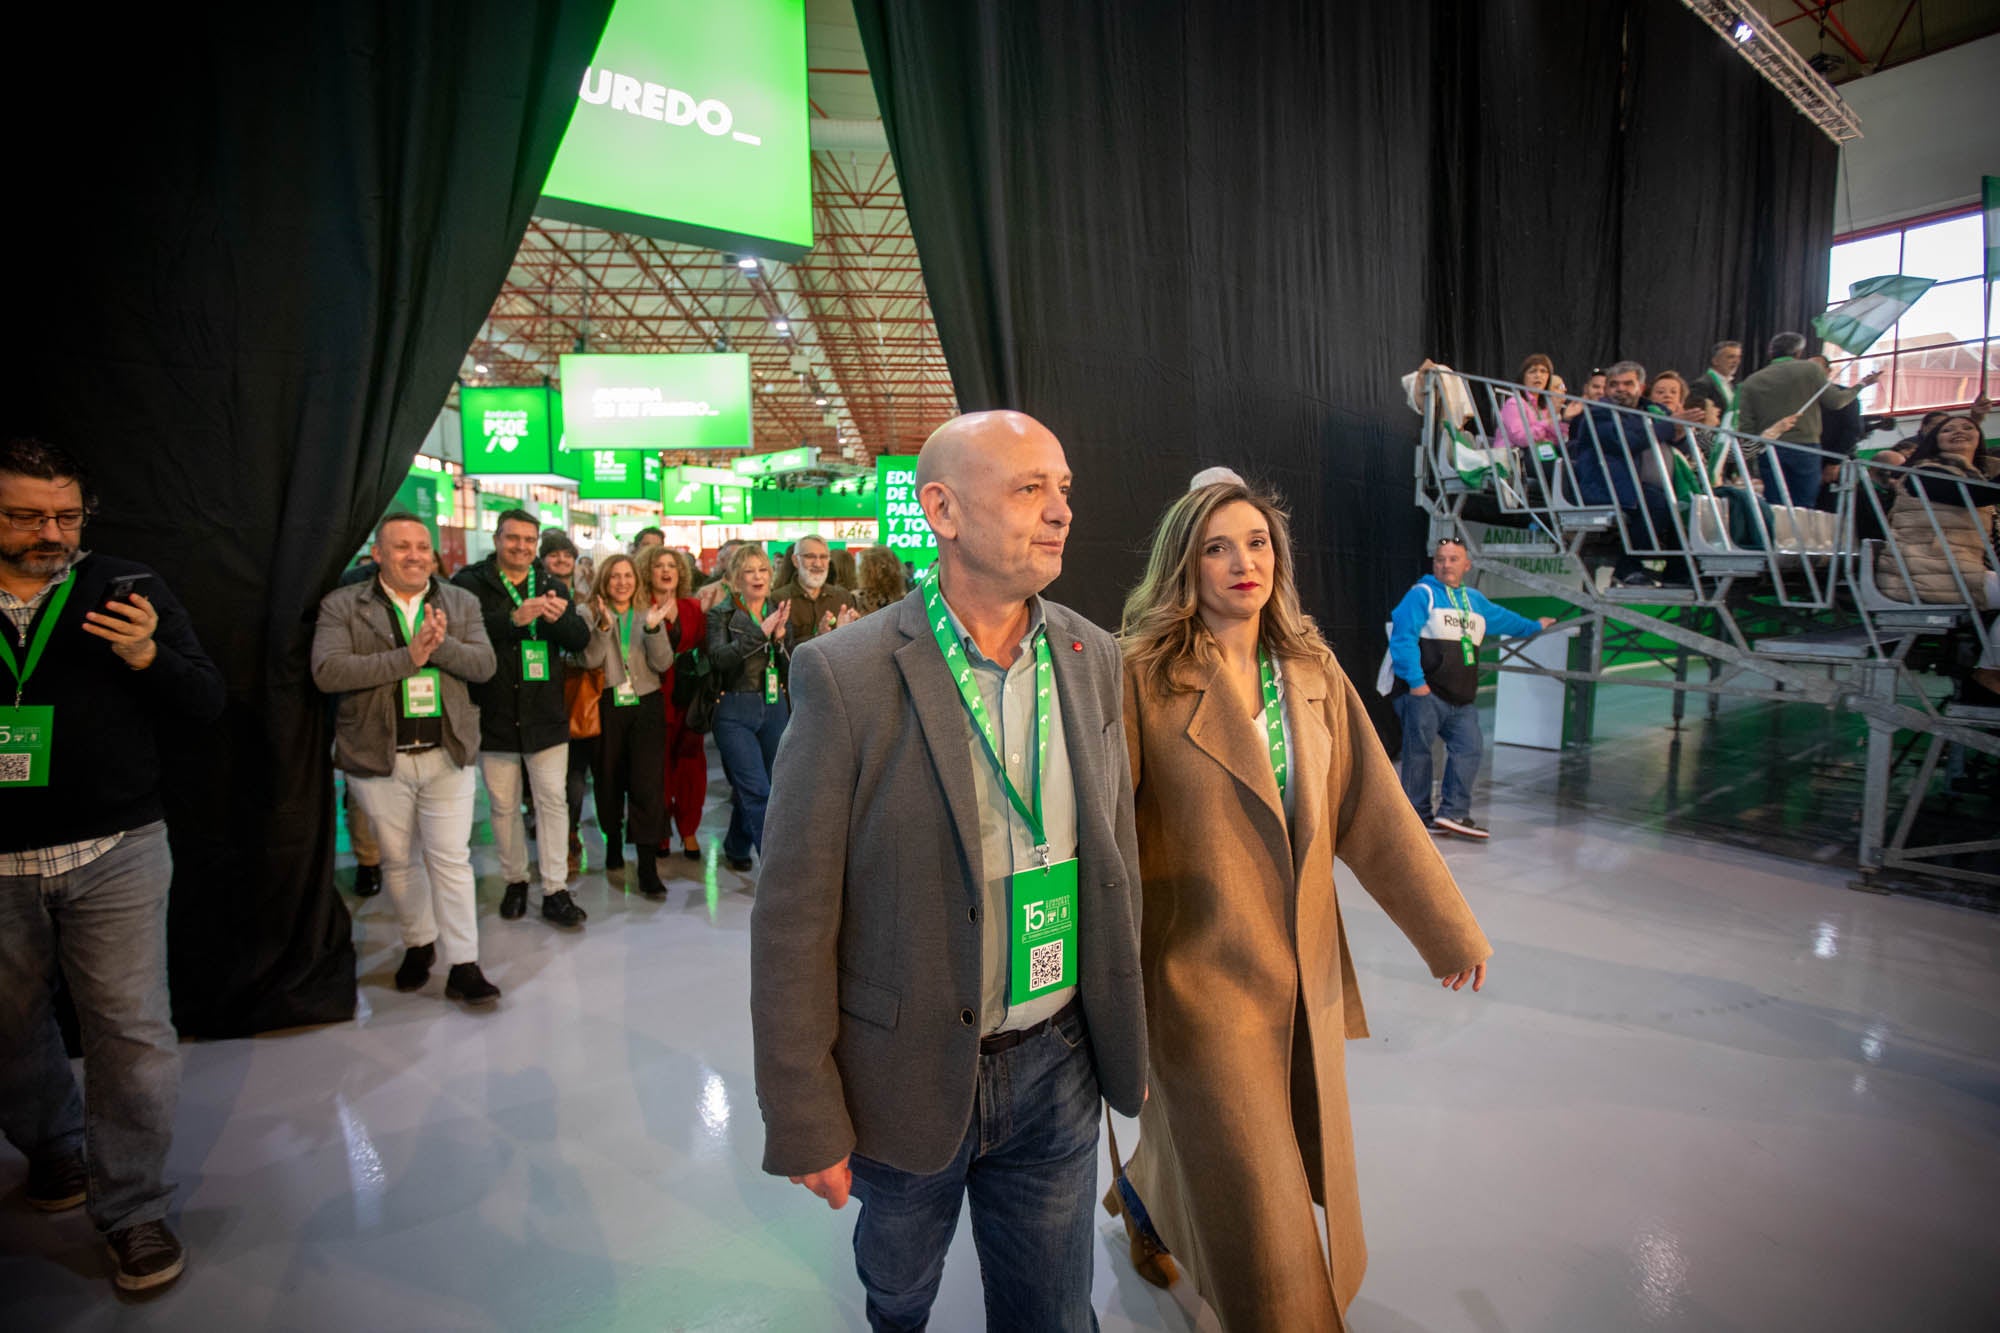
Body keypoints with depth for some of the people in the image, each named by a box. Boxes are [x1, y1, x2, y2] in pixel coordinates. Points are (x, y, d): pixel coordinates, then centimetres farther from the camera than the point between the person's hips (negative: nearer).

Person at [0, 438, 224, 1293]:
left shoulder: (129, 591, 0)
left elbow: (209, 703, -1)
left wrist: (147, 656, -20)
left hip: (115, 856, -2)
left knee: (132, 1031, -1)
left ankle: (132, 1208, 12)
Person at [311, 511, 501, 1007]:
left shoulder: (462, 603, 6)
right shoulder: (342, 606, 0)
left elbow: (483, 663, -4)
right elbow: (327, 671, -14)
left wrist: (441, 644, -22)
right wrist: (408, 656, -19)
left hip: (447, 753, 0)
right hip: (378, 757, 0)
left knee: (451, 859, 0)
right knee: (397, 860, 14)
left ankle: (463, 966, 6)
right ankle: (419, 943, 34)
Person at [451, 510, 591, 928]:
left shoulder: (552, 586, 7)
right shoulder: (471, 583, -3)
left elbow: (581, 639, 1)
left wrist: (559, 618, -20)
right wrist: (514, 617, -33)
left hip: (545, 716, 2)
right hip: (494, 716, -1)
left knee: (553, 800, 3)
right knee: (504, 806, 12)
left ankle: (555, 892, 10)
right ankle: (515, 881, 29)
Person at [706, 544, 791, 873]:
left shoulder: (779, 611, 9)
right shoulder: (722, 614, -2)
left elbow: (793, 667, 3)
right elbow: (719, 659, -18)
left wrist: (779, 636, -15)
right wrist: (760, 632, -24)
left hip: (774, 709, 4)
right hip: (735, 712, -4)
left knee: (748, 789, 14)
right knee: (759, 792, -10)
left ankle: (736, 849, 36)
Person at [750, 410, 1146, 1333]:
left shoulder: (1093, 658, -4)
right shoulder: (848, 674, -19)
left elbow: (1116, 856, 5)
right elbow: (795, 917, -15)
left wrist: (1129, 1036, 9)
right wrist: (804, 1120, -10)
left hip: (1057, 1065, 3)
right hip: (908, 1075, -2)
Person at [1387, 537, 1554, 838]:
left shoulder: (1475, 600, 22)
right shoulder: (1421, 595, -3)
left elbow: (1503, 618, 43)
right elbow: (1403, 638, -13)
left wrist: (1534, 626, 57)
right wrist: (1415, 681, -19)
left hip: (1461, 700, 7)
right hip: (1423, 693, -7)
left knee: (1470, 748, -3)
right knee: (1418, 752, -4)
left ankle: (1454, 812, 1)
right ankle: (1417, 815, 4)